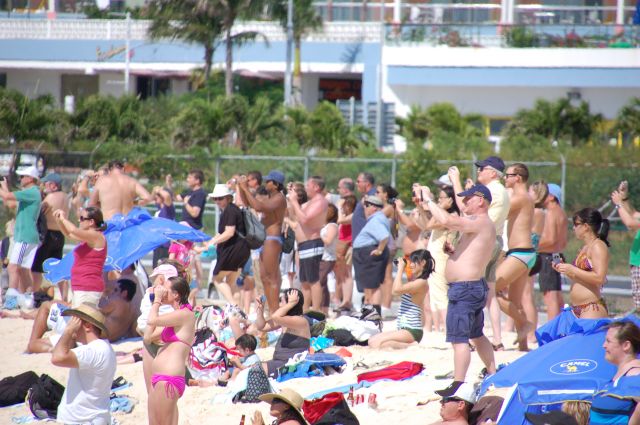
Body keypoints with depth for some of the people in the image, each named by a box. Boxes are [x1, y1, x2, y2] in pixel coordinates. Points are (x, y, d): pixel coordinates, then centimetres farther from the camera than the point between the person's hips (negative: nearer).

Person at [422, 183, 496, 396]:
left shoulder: (480, 223, -16)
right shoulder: (483, 225, 18)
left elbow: (447, 220, -29)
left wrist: (429, 200, -17)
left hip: (464, 289, -11)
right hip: (475, 286, 11)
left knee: (459, 338, -12)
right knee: (477, 336, 22)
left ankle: (458, 385, -16)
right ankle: (493, 376, 31)